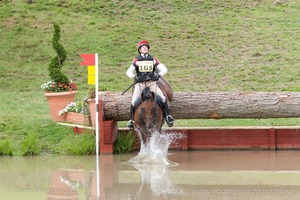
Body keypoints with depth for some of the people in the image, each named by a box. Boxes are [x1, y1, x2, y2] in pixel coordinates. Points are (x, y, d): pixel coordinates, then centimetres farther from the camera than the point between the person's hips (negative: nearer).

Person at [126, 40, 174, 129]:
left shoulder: (153, 60, 9)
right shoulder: (136, 60, 6)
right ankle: (132, 120, -3)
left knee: (162, 98, -18)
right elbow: (128, 72, -2)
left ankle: (167, 116, -9)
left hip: (151, 83, 1)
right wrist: (134, 77, -22)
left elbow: (164, 69, 2)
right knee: (134, 102, -17)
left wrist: (158, 75, -18)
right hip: (140, 84, -1)